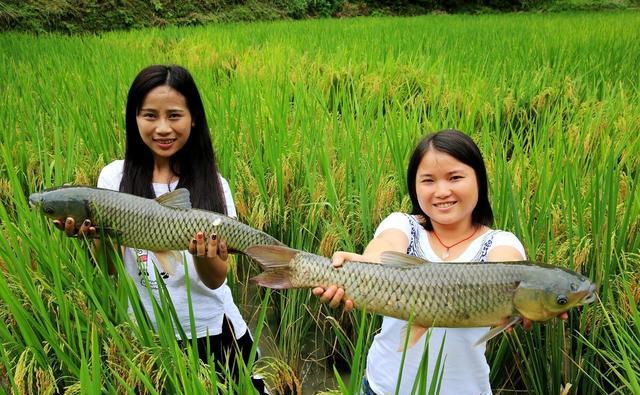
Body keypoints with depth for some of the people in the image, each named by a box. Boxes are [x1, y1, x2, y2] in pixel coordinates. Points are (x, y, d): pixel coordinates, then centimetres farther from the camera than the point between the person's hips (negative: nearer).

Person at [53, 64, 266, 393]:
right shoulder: (114, 177, -8)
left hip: (214, 331, 0)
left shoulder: (212, 184, -11)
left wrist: (205, 255, -33)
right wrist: (95, 236, -23)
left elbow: (216, 279, -11)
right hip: (147, 334, 1)